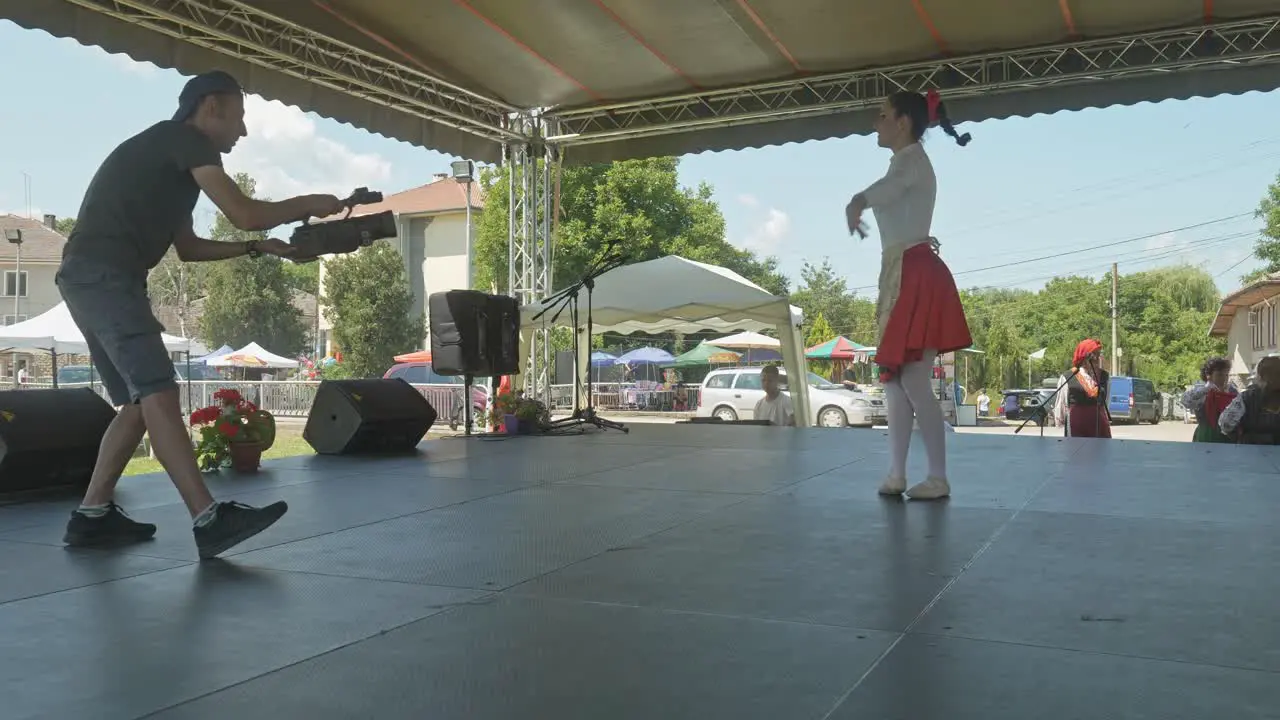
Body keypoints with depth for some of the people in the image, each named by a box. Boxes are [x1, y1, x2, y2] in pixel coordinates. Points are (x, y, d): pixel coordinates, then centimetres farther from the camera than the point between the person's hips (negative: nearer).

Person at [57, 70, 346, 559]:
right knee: (157, 392, -20)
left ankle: (92, 516, 15)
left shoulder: (172, 159, 27)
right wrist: (309, 204, 2)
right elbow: (243, 214, -12)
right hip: (101, 274, -10)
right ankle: (209, 521, -27)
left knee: (139, 402, 11)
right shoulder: (186, 140, -3)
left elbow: (188, 247, 29)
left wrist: (260, 248, 23)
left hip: (97, 279, 10)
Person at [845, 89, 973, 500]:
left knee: (914, 382, -9)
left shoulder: (911, 158, -10)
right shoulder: (907, 162, 21)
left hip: (916, 277, -10)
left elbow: (888, 186, -34)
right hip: (902, 276, 10)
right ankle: (896, 475, 15)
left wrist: (857, 203, -53)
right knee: (895, 380, 10)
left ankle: (938, 478, -3)